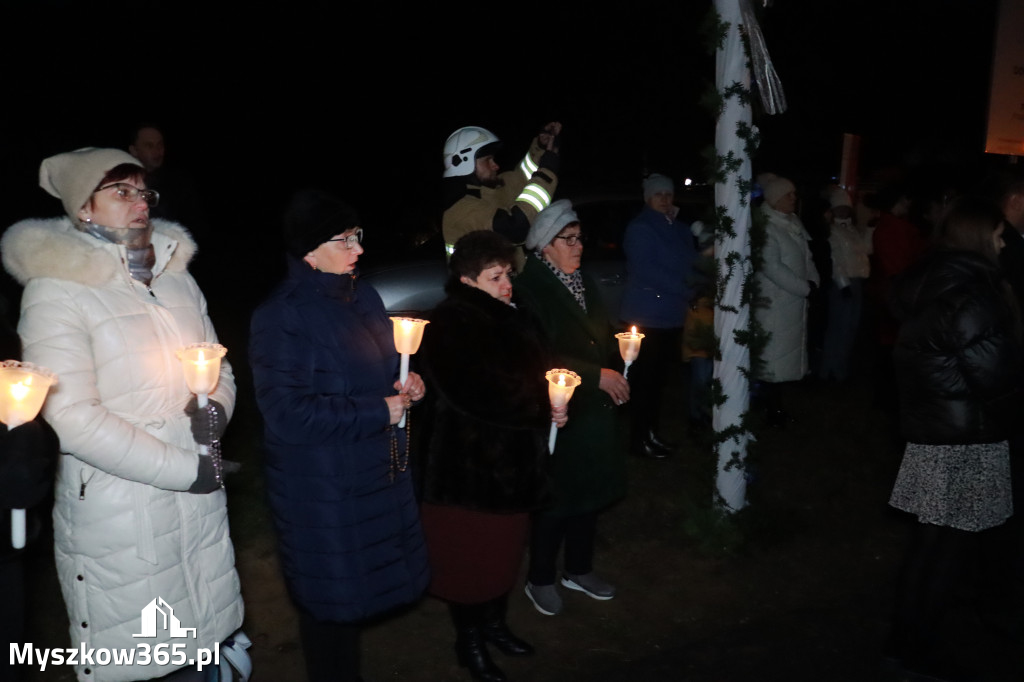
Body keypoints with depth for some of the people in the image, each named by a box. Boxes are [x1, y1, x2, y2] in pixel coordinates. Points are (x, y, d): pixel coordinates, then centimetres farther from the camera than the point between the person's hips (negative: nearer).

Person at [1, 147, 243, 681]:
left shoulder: (176, 277, 9)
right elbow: (71, 418, -17)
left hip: (200, 502, 6)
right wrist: (186, 468, -16)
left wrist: (217, 410, -7)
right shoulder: (56, 291, -10)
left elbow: (219, 366, 17)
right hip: (117, 517, -5)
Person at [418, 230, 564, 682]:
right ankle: (468, 642, 25)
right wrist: (541, 410, -17)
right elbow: (474, 395, -26)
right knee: (469, 555, 6)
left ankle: (494, 623, 38)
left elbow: (536, 372, 16)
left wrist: (553, 400, -7)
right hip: (469, 462, -7)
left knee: (504, 549, 18)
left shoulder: (513, 318, 7)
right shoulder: (448, 326, -17)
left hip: (513, 458, 7)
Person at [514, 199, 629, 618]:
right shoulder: (530, 289, -15)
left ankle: (579, 569, 35)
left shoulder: (584, 284, 10)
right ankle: (540, 579, 22)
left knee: (590, 491, 17)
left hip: (596, 411, 8)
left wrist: (621, 347, 2)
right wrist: (596, 375, -20)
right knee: (557, 497, 3)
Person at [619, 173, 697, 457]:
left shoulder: (680, 229, 16)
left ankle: (652, 432, 23)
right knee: (645, 378, -4)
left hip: (672, 315, 7)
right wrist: (685, 291, -15)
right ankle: (639, 437, 5)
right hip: (648, 316, -7)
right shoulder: (640, 228, -8)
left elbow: (690, 264, 16)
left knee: (660, 377, 12)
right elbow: (645, 270, -18)